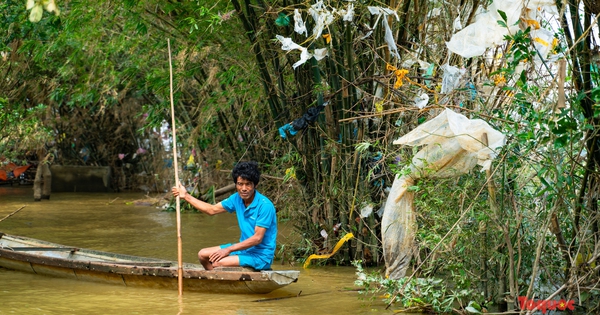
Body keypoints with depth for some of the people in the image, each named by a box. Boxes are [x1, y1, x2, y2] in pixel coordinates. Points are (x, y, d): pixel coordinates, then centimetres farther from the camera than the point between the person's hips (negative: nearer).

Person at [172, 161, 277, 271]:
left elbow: (257, 238, -23)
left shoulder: (265, 206, -21)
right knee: (203, 255, 5)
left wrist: (228, 250, -24)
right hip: (244, 247, 8)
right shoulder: (237, 199, 2)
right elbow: (212, 210, 14)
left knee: (217, 263, -25)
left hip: (261, 255, -8)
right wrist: (186, 196, 12)